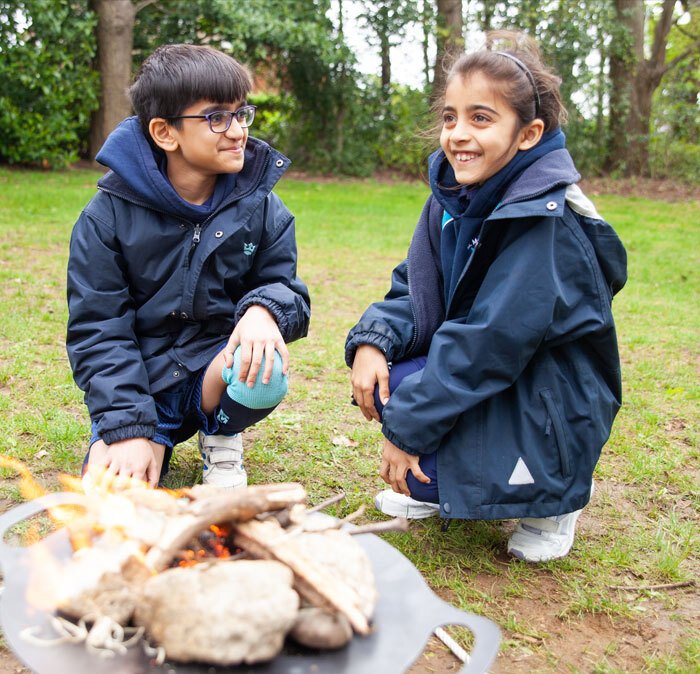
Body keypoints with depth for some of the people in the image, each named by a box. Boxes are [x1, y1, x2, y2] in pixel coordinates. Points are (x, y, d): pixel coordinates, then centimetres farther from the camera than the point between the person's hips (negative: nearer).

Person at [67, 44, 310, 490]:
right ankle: (158, 441, 16)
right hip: (140, 383, 0)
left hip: (217, 369, 0)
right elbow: (96, 329, -8)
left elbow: (286, 289, -1)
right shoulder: (110, 214, -8)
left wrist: (265, 308, -28)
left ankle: (220, 433, 2)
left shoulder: (262, 207, -2)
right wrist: (128, 429, -19)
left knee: (265, 372, -35)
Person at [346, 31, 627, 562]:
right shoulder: (455, 194, 0)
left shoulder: (545, 220, -25)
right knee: (375, 370, -10)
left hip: (550, 413, -7)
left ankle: (550, 497, 0)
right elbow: (412, 289, 4)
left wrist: (409, 429, -24)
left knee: (399, 403, -22)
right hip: (489, 380, 7)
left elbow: (491, 340, -28)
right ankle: (437, 490, 12)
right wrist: (373, 340, -17)